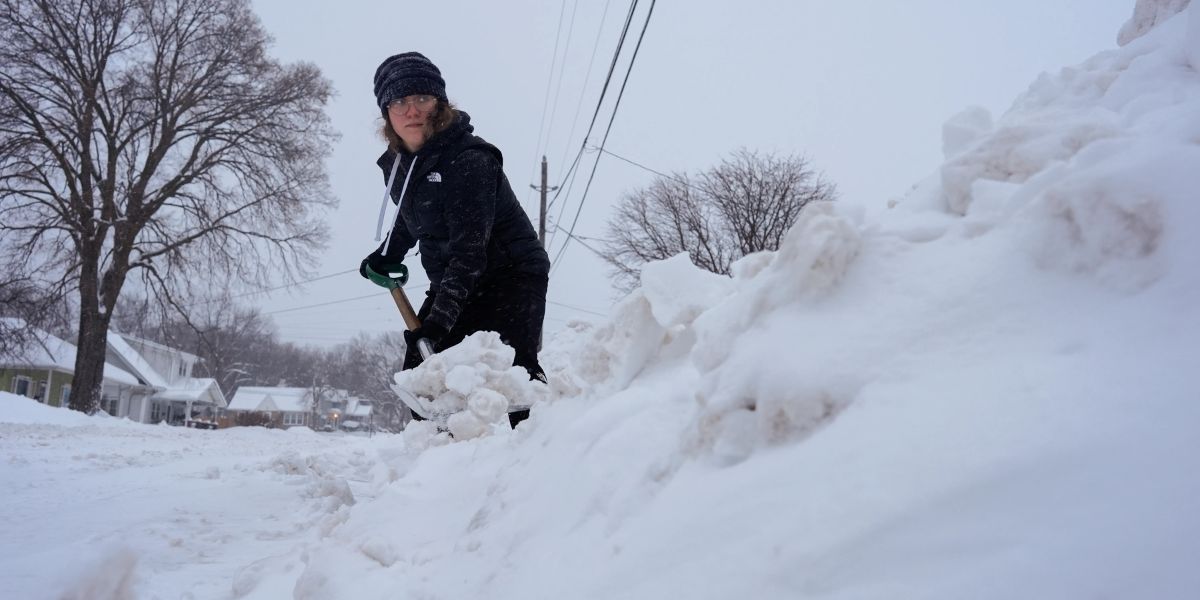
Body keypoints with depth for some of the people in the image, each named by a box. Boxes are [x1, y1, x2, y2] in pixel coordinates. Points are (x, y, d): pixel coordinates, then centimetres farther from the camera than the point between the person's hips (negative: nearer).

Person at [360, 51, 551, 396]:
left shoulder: (470, 160, -23)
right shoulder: (396, 164, 3)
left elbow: (469, 250, -30)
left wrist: (441, 316, -37)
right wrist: (386, 256, 19)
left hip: (511, 275, -8)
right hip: (452, 283, 8)